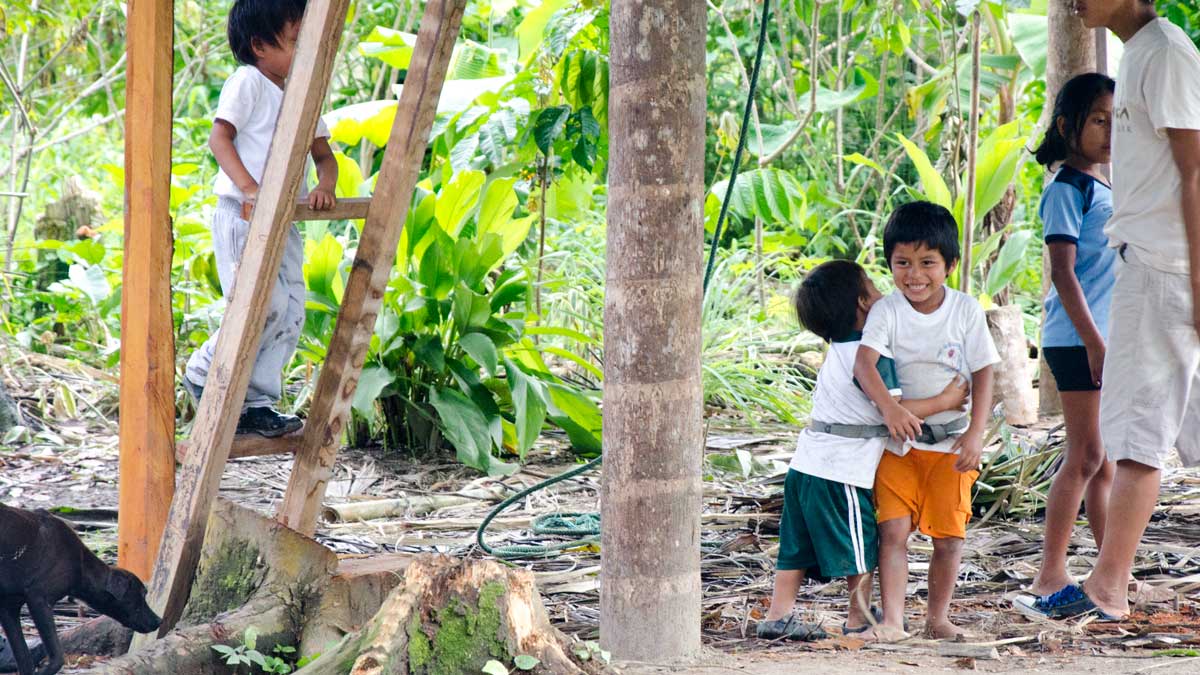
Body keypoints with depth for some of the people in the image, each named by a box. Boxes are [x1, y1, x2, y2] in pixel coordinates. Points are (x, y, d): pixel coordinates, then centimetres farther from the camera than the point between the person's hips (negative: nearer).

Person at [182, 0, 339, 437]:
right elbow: (220, 137, -14)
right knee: (267, 304, -18)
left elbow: (323, 154, 16)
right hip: (242, 218, -8)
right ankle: (205, 373, 0)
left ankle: (255, 404, 5)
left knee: (291, 312, 1)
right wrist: (250, 189, -26)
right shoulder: (248, 82, -6)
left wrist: (325, 186, -7)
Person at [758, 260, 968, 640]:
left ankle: (778, 616, 9)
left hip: (807, 464, 8)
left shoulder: (838, 352, 15)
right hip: (843, 470, -8)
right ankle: (859, 618, 13)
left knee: (798, 546, 10)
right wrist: (944, 401, -12)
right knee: (860, 548, 5)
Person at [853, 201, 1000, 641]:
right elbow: (864, 362, -20)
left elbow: (982, 374, -1)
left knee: (949, 535, 0)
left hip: (951, 443, 1)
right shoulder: (887, 311, -6)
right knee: (893, 530, -11)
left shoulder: (966, 311, -2)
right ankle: (892, 620, -10)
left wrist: (976, 433, -12)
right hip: (898, 441, -1)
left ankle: (938, 617, 15)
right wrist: (890, 408, -37)